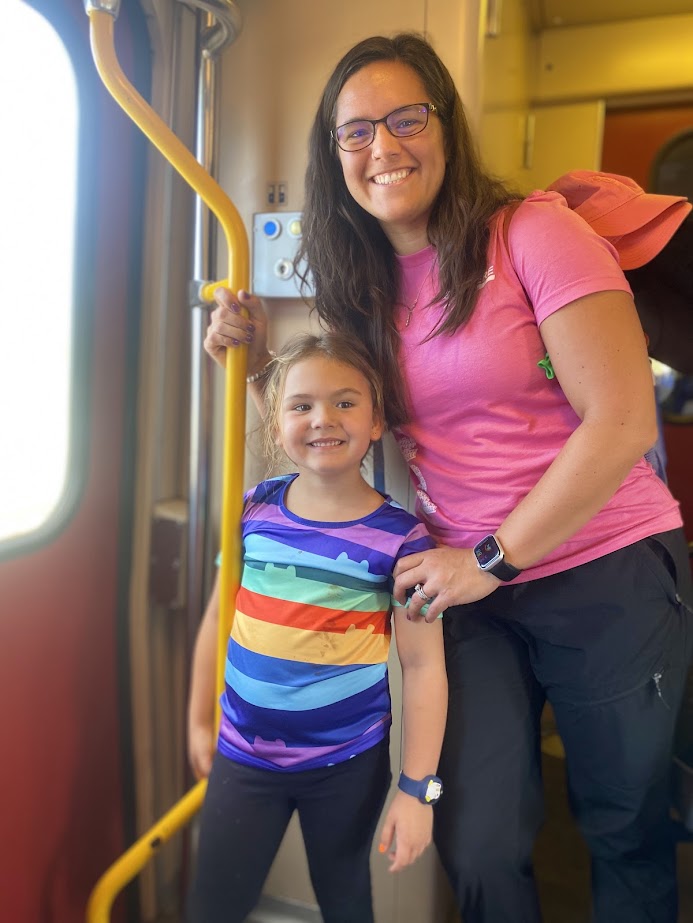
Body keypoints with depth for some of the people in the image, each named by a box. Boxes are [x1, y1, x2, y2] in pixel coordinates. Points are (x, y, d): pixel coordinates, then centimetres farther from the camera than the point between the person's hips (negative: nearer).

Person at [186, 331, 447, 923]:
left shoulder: (400, 538, -14)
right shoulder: (254, 510, -5)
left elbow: (423, 666, -12)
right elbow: (219, 616, 6)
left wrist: (418, 788, -12)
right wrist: (200, 719, 11)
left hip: (348, 763, -2)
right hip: (243, 753, 2)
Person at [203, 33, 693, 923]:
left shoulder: (534, 231, -11)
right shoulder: (359, 284, 5)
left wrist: (491, 557, -14)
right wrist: (257, 360, -4)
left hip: (610, 575, -3)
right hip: (469, 588, 4)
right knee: (478, 849, 8)